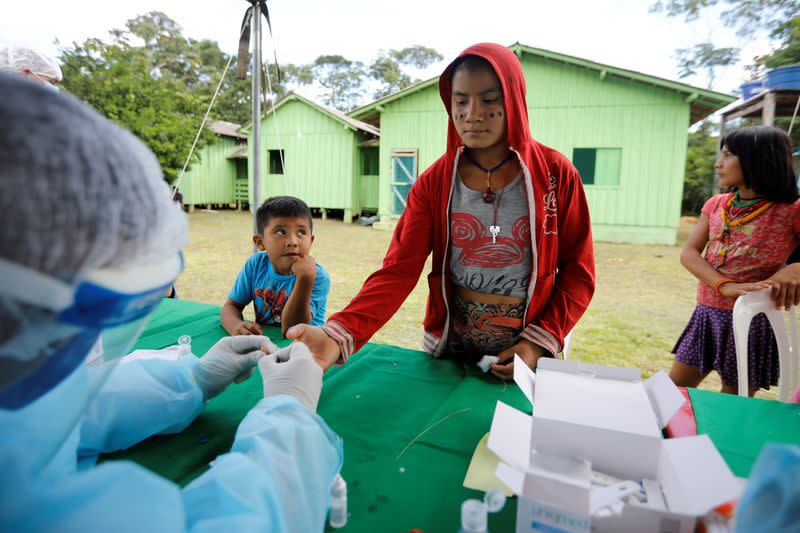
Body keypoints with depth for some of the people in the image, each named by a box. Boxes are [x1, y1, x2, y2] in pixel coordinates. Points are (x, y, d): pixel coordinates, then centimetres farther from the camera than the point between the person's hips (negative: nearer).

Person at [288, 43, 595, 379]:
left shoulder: (556, 174, -9)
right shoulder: (433, 182, -8)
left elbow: (577, 272, -4)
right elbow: (398, 272, -17)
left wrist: (539, 343, -15)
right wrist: (338, 335, -32)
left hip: (528, 351, 0)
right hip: (448, 350, 1)